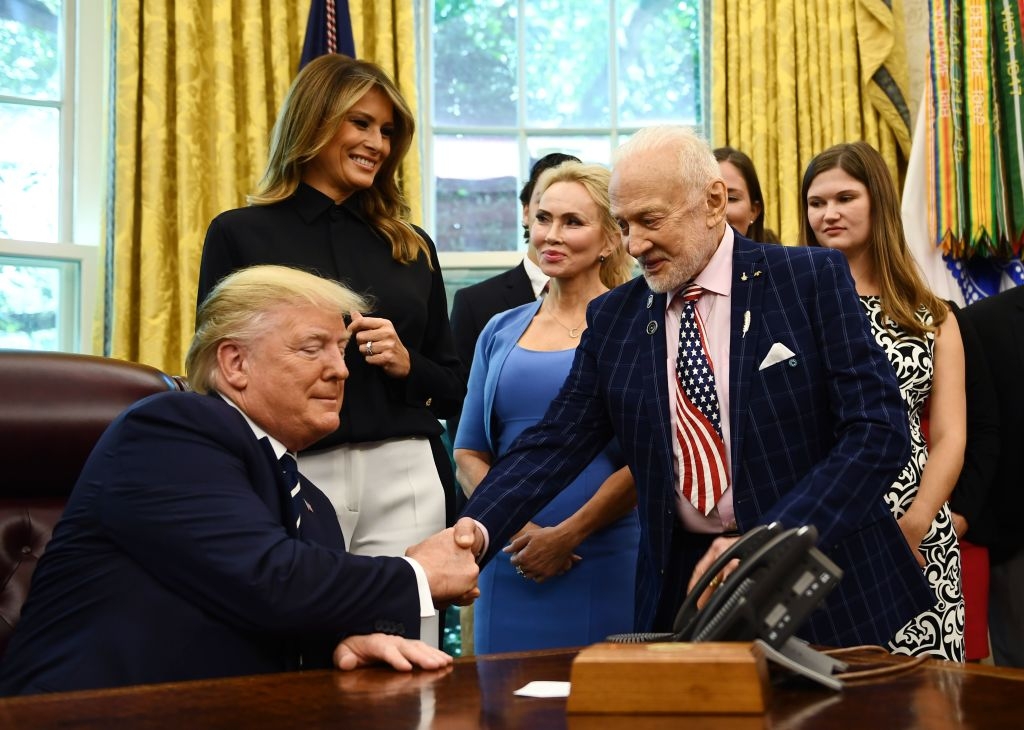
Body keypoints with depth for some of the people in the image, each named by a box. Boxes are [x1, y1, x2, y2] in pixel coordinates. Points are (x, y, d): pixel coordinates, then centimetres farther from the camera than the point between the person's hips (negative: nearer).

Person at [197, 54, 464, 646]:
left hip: (403, 479, 3)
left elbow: (453, 391, 16)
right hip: (292, 476, -2)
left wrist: (406, 363, -2)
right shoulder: (241, 235, 4)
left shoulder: (412, 246, 14)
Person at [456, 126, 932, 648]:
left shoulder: (811, 278, -6)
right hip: (683, 588, 3)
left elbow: (879, 431, -13)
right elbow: (555, 444, 1)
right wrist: (477, 529, -18)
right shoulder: (613, 317, 5)